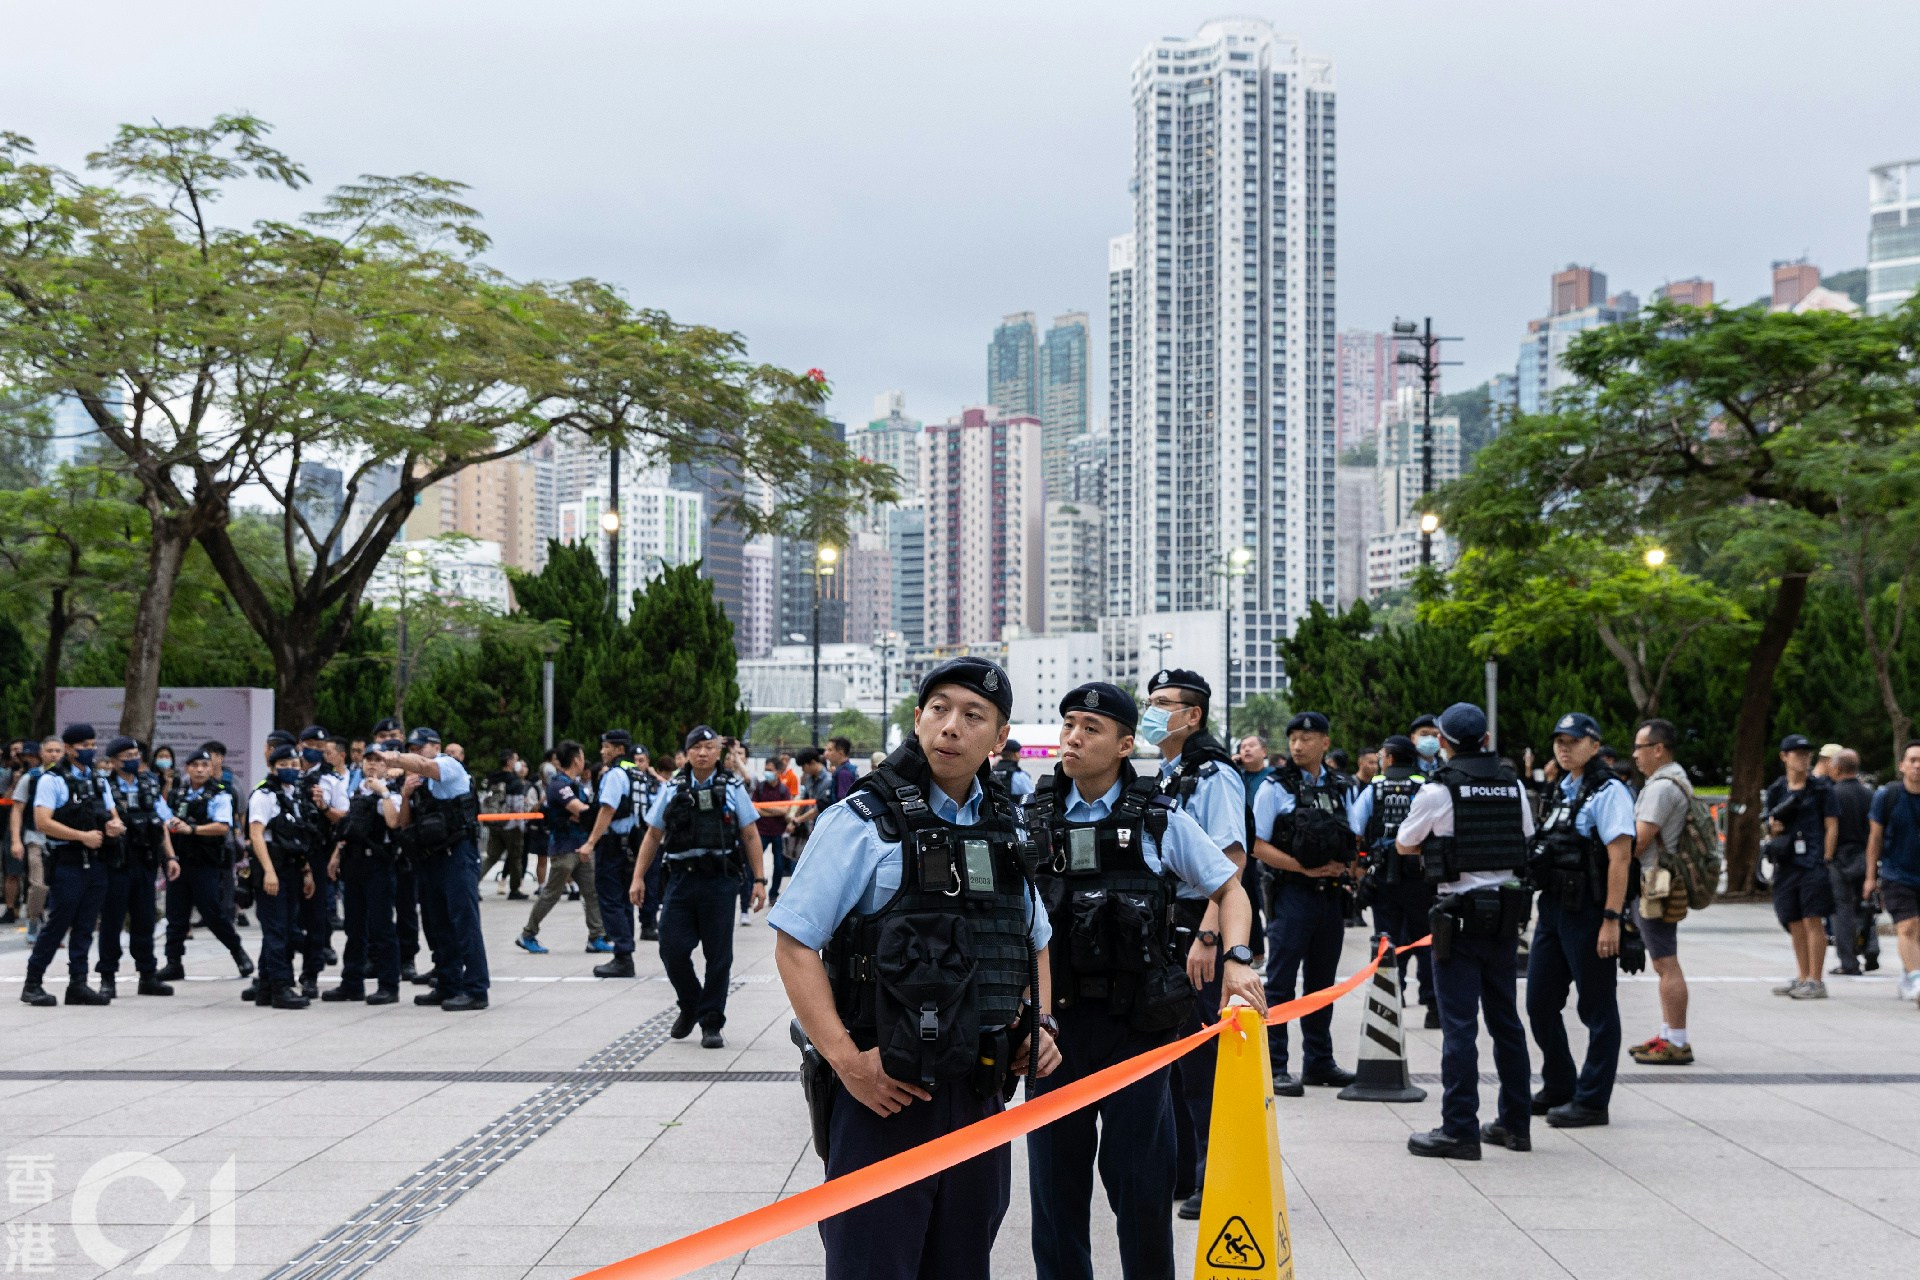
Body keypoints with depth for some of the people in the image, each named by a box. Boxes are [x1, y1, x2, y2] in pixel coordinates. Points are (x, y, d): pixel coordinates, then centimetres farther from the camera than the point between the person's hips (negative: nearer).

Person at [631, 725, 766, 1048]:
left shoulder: (733, 788, 5)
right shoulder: (672, 790, 8)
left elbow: (751, 836, 5)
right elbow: (653, 836, 13)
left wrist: (759, 880, -2)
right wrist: (638, 877, 6)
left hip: (719, 880, -1)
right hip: (681, 879, 2)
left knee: (718, 955, 1)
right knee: (672, 949, -2)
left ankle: (711, 1024, 11)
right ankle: (690, 1006, 24)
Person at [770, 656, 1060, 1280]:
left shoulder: (1007, 829, 11)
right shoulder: (864, 822, -7)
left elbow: (1034, 942, 25)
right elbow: (794, 945, -10)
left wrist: (1040, 1023, 8)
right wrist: (846, 1060, -18)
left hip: (980, 1096, 6)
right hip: (881, 1092, -5)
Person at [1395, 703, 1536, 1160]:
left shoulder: (1438, 790, -9)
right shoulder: (1513, 785, 6)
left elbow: (1403, 846, 4)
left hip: (1459, 913, -6)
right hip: (1506, 912, 6)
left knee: (1459, 1024, -4)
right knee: (1505, 1019, 14)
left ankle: (1459, 1130, -4)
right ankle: (1515, 1123, 22)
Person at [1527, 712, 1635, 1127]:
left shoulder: (1608, 792, -11)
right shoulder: (1562, 790, 15)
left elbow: (1620, 859, -17)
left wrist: (1611, 920, -22)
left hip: (1589, 913, -9)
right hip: (1552, 907, 9)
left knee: (1597, 1010, 2)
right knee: (1540, 1003, 13)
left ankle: (1592, 1101, 9)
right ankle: (1559, 1088, 27)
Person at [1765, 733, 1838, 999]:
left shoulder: (1822, 788, 2)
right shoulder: (1775, 790, 13)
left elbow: (1832, 827, 0)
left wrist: (1825, 860, -9)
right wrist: (1774, 825, -5)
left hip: (1813, 862, -5)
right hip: (1786, 864, 5)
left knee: (1812, 921, -6)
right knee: (1795, 924, 9)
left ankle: (1815, 981, -4)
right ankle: (1803, 978, 18)